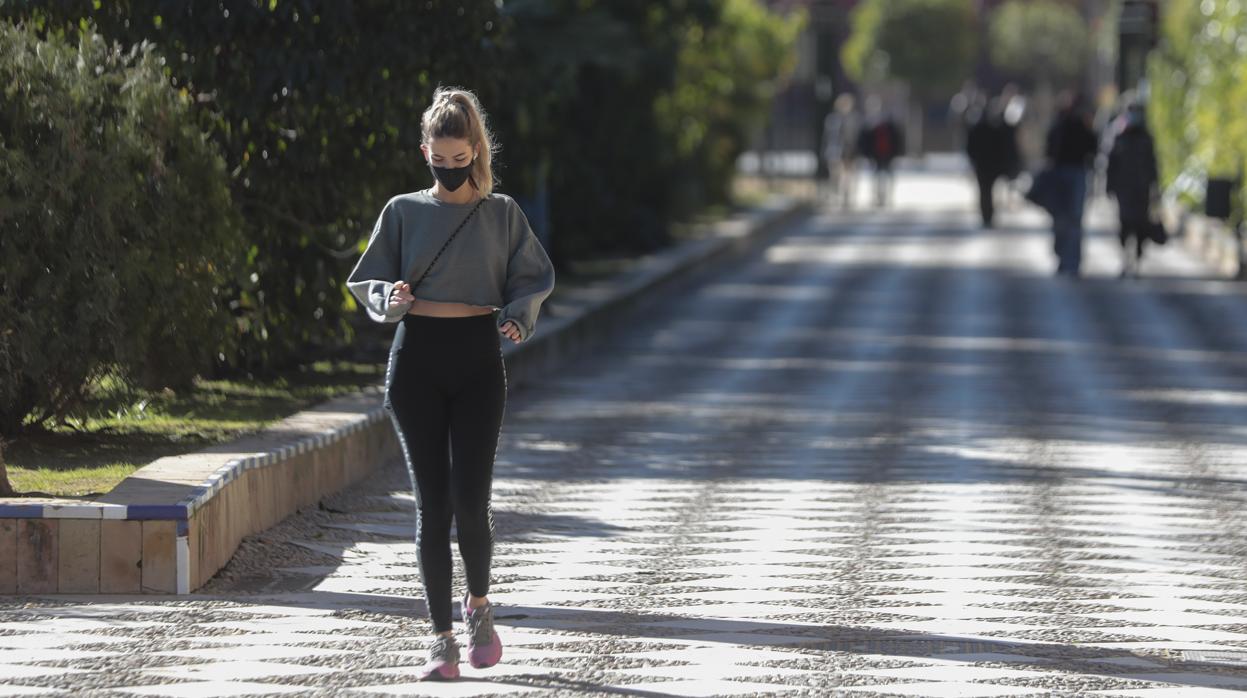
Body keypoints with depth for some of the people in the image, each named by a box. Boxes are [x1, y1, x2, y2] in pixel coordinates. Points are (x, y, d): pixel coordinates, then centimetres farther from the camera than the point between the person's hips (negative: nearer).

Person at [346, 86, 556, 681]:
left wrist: (518, 318, -10)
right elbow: (368, 281, 10)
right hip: (416, 358, 1)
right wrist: (391, 298, -13)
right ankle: (442, 639, 3)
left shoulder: (501, 214, 7)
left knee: (470, 498, -10)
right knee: (432, 502, -2)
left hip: (477, 358, -1)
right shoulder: (404, 212, 7)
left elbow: (531, 278, 10)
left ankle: (478, 605, 19)